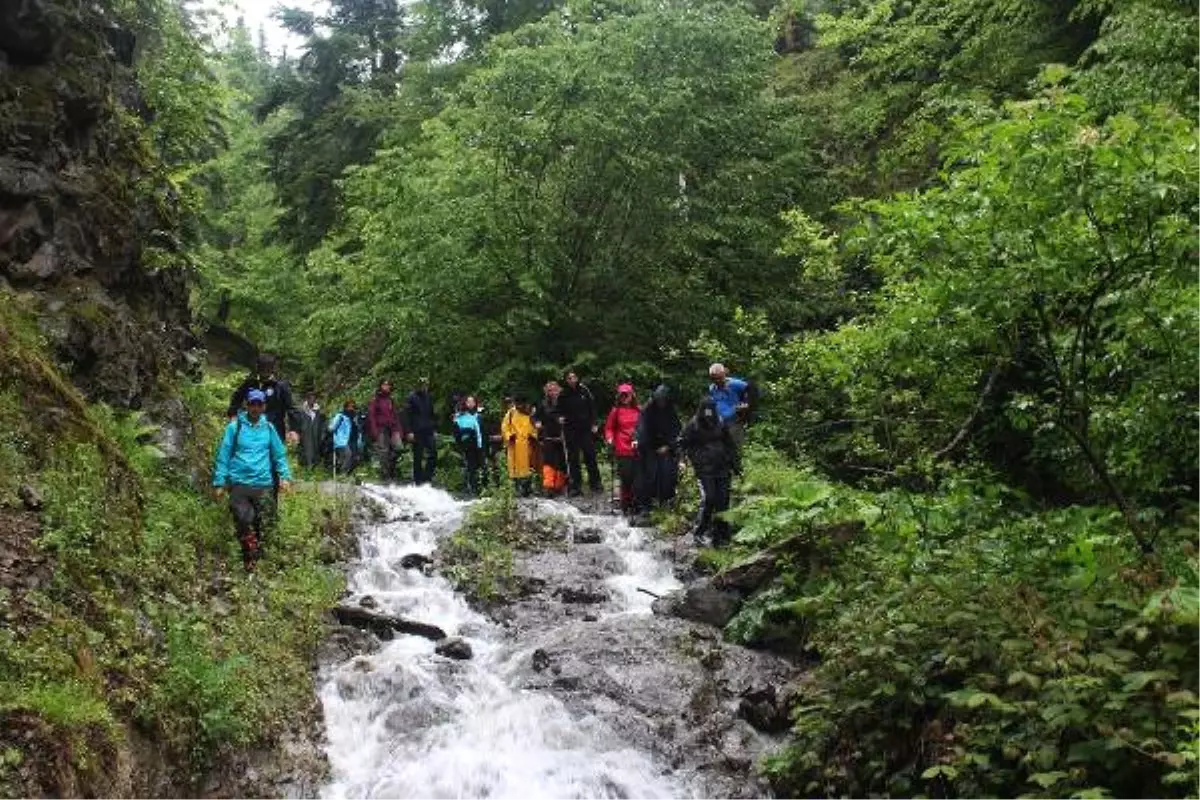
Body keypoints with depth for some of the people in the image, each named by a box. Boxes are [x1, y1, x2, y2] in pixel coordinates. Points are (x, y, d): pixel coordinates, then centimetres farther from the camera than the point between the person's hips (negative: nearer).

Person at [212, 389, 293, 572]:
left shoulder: (269, 428, 9)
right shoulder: (235, 427, 1)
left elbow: (279, 454, 13)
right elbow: (223, 455, 2)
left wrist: (284, 476, 1)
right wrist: (219, 482, -1)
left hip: (263, 484, 2)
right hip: (239, 483, -2)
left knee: (264, 524, 4)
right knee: (244, 520, -15)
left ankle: (258, 560, 20)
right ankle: (249, 559, -1)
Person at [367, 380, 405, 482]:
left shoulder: (390, 401, 20)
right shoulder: (375, 400, 3)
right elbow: (371, 416, -2)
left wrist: (399, 430, 8)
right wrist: (374, 432, -11)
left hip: (392, 429, 5)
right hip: (381, 429, -5)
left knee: (398, 447, -15)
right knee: (384, 452, -8)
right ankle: (385, 476, -2)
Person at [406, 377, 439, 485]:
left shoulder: (429, 397, 12)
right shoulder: (412, 397, -4)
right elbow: (408, 415, -6)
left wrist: (434, 430, 13)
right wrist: (410, 431, -12)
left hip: (429, 431, 5)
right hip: (417, 431, -5)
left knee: (433, 454, -4)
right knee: (418, 457, 2)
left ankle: (428, 478, 7)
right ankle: (418, 481, 10)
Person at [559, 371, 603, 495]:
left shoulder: (584, 391, 1)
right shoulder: (563, 395, 2)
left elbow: (592, 407, 5)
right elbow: (560, 411, 10)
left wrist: (593, 424, 1)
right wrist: (561, 418, -9)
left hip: (586, 428, 0)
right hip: (571, 430, 1)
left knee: (590, 455, 0)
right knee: (573, 458, 3)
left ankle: (594, 483, 10)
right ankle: (576, 486, 8)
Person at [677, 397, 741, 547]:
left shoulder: (720, 423, 5)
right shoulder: (693, 425, -5)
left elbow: (731, 444, 15)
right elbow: (682, 444, 3)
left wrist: (736, 463, 14)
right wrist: (695, 457, -8)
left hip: (722, 468, 4)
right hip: (705, 470, -4)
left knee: (722, 502, 3)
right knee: (708, 499, -15)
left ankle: (721, 537, 13)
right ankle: (699, 533, -1)